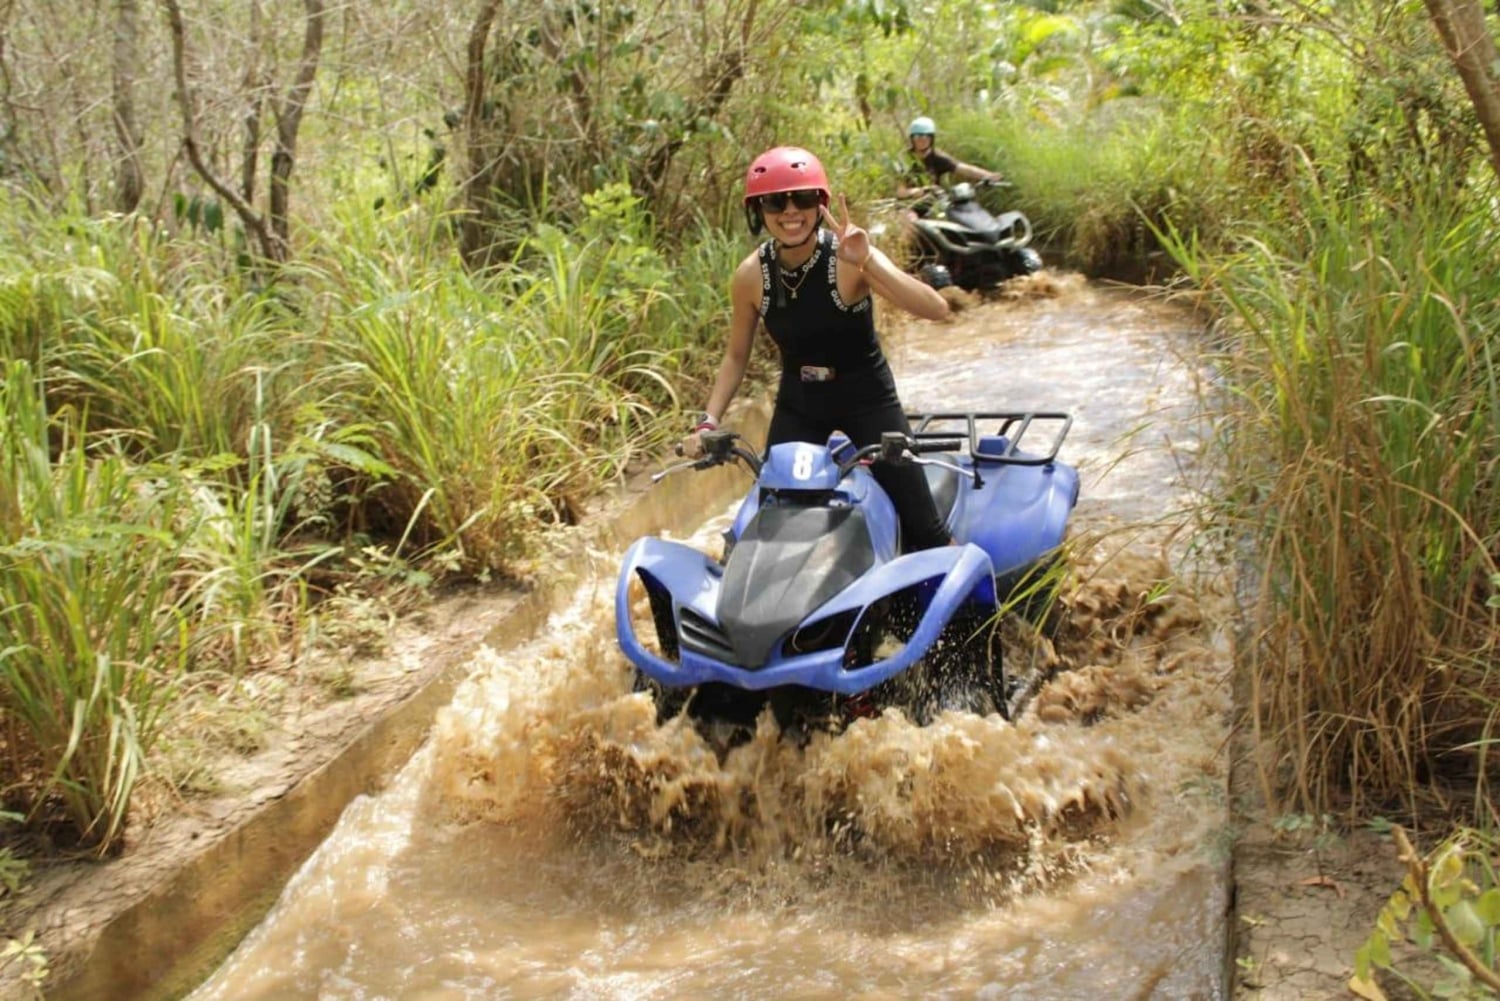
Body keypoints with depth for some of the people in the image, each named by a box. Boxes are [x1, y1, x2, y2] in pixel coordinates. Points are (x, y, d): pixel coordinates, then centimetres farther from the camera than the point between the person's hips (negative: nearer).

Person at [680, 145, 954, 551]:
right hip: (797, 405, 3)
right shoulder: (751, 276, -12)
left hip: (866, 396, -3)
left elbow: (936, 309, -34)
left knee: (923, 528, -4)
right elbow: (736, 356, 4)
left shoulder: (848, 256, -22)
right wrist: (708, 422, -9)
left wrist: (867, 262, -45)